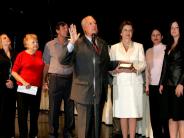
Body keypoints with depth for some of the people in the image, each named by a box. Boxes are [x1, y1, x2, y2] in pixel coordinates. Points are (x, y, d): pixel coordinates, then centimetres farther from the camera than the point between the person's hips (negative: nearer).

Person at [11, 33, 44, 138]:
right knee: (23, 114, 4)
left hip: (37, 89, 4)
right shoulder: (21, 55, -6)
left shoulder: (40, 54, 4)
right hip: (24, 89, -4)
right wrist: (23, 82, -15)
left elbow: (43, 69, 16)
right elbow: (14, 72, -5)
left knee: (35, 113, 14)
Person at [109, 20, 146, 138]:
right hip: (120, 83, 1)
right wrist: (116, 70, -14)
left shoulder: (139, 46, 11)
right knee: (122, 112, 0)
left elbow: (143, 64, 3)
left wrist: (134, 69, -16)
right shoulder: (114, 47, 12)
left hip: (135, 82, 0)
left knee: (133, 112, -4)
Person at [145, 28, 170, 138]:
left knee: (164, 112, -6)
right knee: (154, 113, 5)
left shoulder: (166, 49, -1)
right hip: (152, 85, 5)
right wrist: (147, 85, 11)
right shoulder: (148, 51, 14)